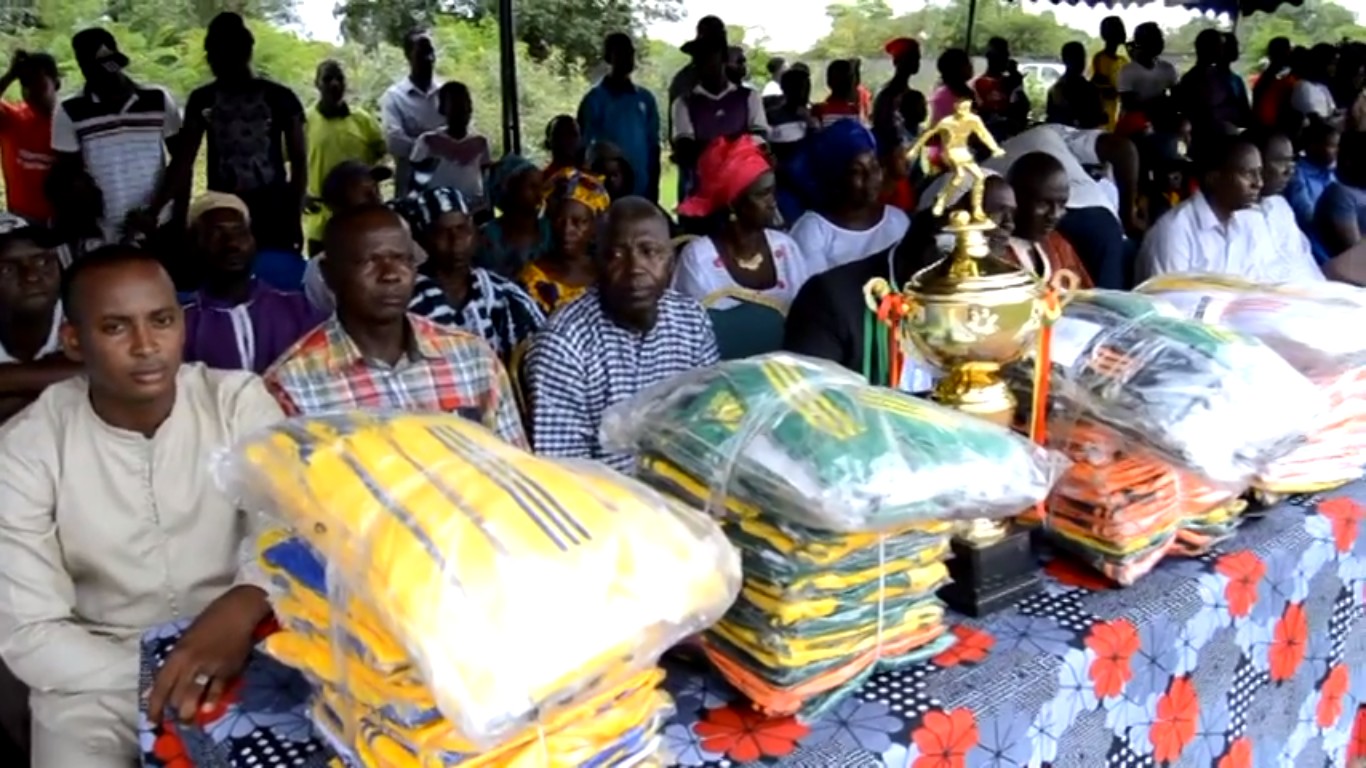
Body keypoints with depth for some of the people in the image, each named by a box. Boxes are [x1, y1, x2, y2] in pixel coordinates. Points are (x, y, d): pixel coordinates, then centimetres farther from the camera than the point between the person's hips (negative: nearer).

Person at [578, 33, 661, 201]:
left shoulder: (645, 98, 11)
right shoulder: (595, 99, 0)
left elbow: (653, 145, 13)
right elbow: (584, 147, 0)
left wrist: (653, 190, 8)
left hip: (642, 190, 4)